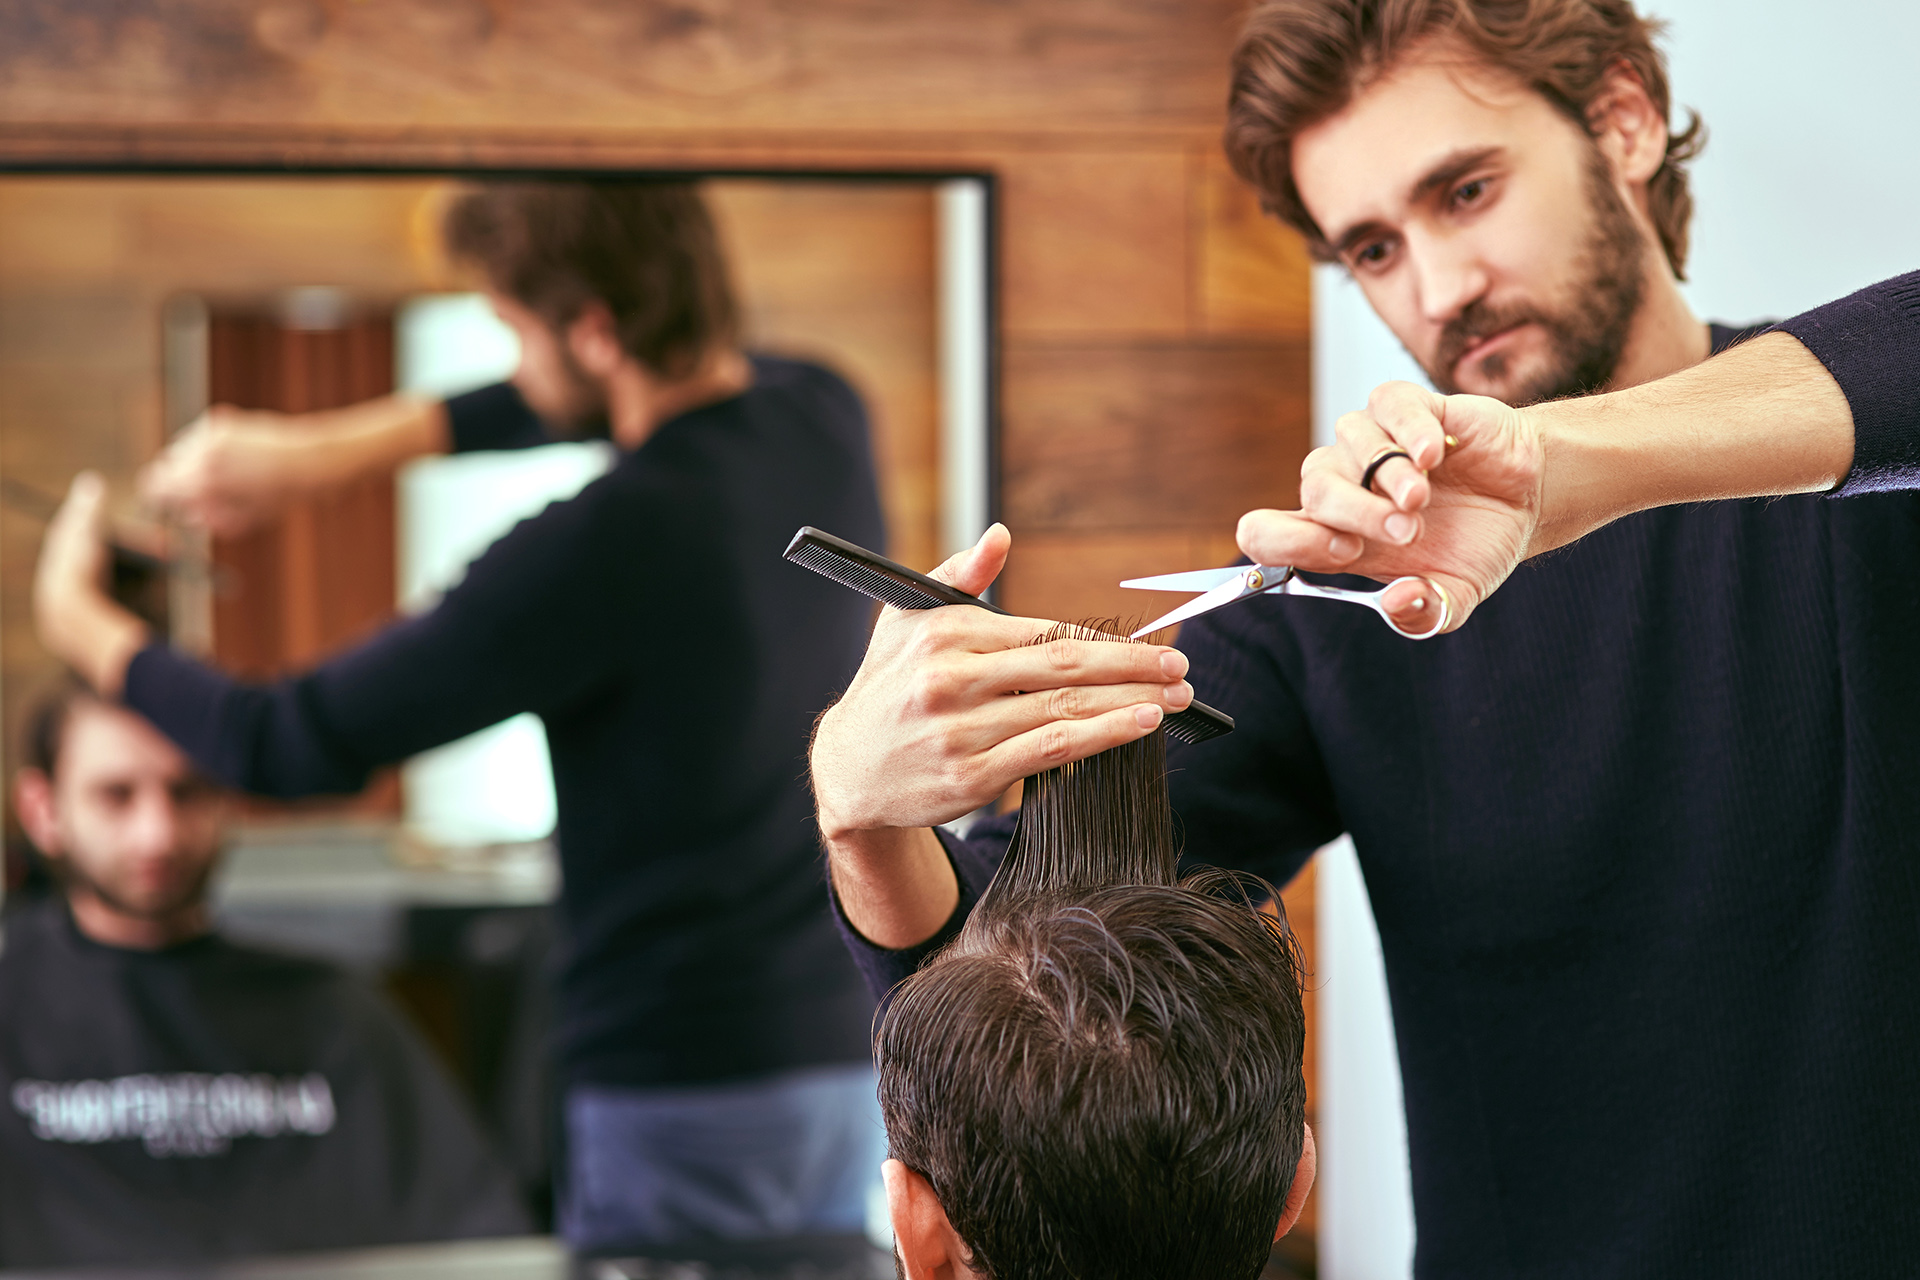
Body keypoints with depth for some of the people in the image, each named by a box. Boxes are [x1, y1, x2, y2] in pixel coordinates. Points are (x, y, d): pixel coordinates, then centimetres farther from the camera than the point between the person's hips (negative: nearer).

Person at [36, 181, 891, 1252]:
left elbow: (296, 749, -12)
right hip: (854, 1053, 7)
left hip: (688, 1092, -7)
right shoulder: (823, 418, 1)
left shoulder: (605, 547, -20)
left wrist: (82, 622, 5)